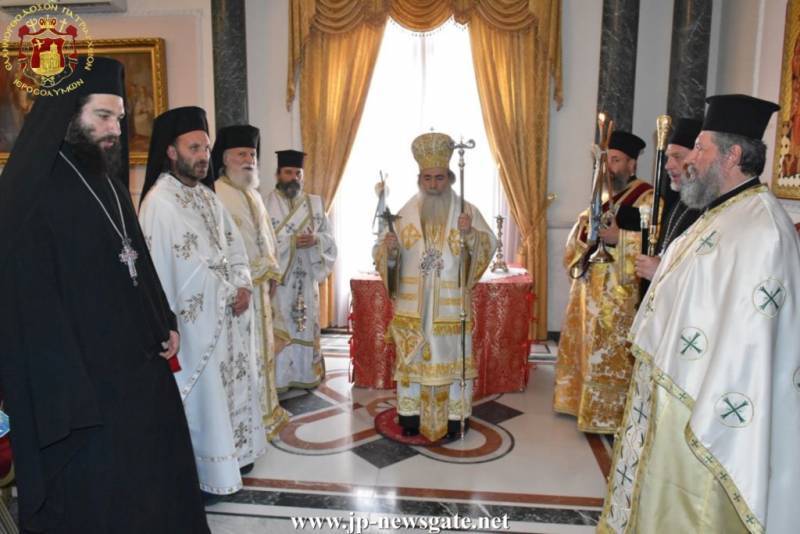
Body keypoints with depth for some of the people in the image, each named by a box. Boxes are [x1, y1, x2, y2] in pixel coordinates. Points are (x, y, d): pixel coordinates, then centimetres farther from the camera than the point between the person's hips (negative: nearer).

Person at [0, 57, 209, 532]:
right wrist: (70, 390, -19)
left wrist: (165, 324, 9)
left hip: (142, 364, 8)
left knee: (157, 480, 18)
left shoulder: (110, 182, 12)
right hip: (82, 378, -7)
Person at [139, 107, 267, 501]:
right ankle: (199, 475, 20)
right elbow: (160, 268, -20)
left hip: (226, 314, 8)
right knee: (200, 393, 3)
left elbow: (234, 246, 11)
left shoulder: (208, 197, 9)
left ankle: (230, 453, 35)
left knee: (229, 385, 17)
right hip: (193, 318, -8)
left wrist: (243, 285, -5)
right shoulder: (159, 202, -17)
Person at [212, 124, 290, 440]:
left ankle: (264, 408, 29)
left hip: (260, 283, 9)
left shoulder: (254, 195, 16)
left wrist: (273, 272, 14)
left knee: (261, 345, 15)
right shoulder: (215, 194, -13)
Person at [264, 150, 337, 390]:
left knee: (307, 325, 9)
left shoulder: (315, 203, 10)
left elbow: (329, 236, 8)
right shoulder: (267, 203, -3)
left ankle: (307, 374, 21)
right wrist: (292, 241, -20)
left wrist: (315, 239, -13)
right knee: (280, 327, -3)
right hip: (278, 276, -4)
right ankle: (278, 377, 7)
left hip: (307, 276, 4)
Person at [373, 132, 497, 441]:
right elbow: (382, 253, 4)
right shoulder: (405, 213, 6)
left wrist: (470, 234, -26)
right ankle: (411, 415, 19)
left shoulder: (466, 211, 1)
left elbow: (489, 245, -6)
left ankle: (454, 416, 17)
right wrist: (389, 248, -19)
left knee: (452, 355, 3)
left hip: (451, 303, -1)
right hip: (412, 303, 2)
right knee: (411, 356, 6)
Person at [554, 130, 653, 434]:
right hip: (591, 289, 8)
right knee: (588, 350, 15)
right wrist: (583, 228, -5)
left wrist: (617, 237, -28)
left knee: (613, 357, -1)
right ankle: (585, 402, 30)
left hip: (620, 294, -8)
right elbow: (580, 238, 17)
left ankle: (613, 417, 12)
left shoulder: (647, 198, -9)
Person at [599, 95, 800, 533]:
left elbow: (749, 339, -26)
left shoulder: (759, 228, -23)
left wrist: (709, 420, -24)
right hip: (673, 391, 10)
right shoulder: (722, 215, 10)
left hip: (701, 401, -9)